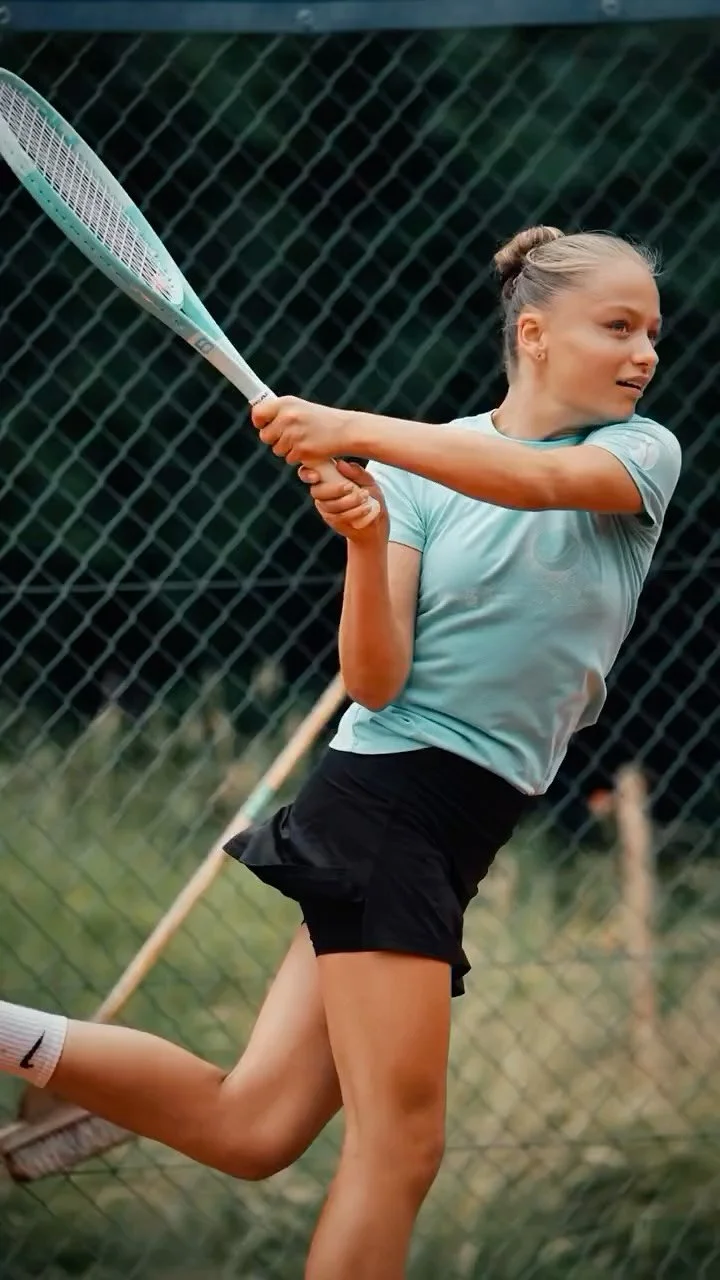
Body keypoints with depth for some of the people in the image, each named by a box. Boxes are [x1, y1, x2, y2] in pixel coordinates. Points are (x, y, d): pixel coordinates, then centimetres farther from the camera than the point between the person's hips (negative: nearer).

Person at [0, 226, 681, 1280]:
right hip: (389, 797, -4)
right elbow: (375, 682, -9)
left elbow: (544, 479, -20)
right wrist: (367, 539, -25)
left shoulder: (644, 454, 3)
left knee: (252, 1128, -2)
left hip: (459, 830, 4)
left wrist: (357, 430, -30)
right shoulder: (415, 473, -2)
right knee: (402, 1141, -11)